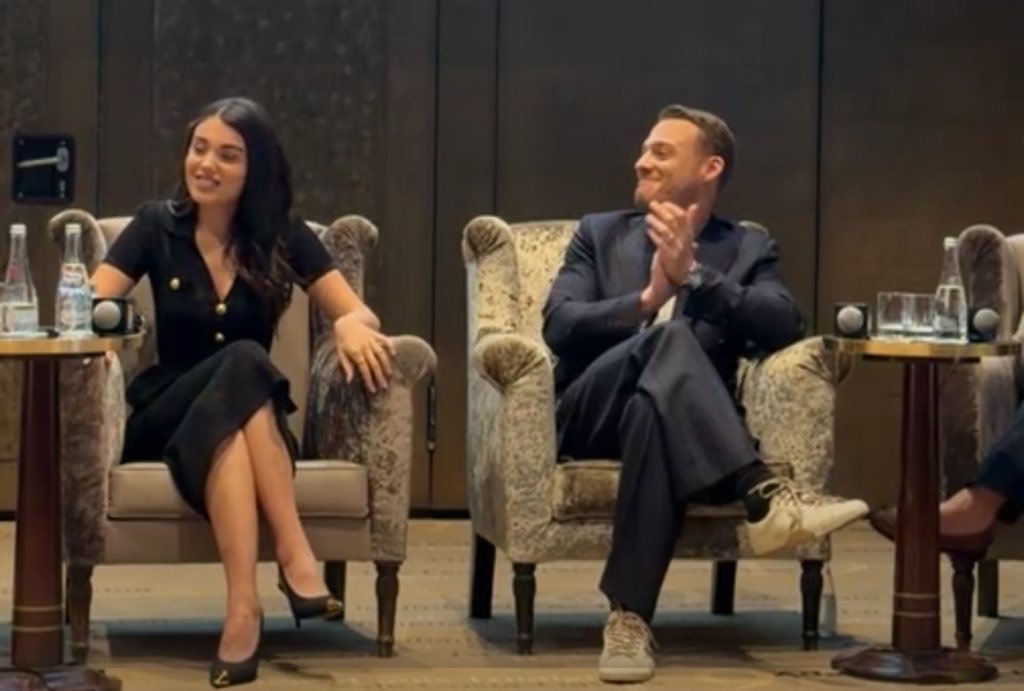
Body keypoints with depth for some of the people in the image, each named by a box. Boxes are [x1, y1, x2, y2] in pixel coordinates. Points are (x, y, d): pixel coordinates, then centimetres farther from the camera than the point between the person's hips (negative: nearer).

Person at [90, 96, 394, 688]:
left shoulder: (283, 237, 3)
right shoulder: (157, 226, 2)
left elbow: (360, 313, -2)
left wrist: (352, 325, -27)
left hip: (250, 420, 1)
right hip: (167, 418, -1)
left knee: (244, 365, -37)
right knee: (240, 363, -34)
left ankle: (244, 607, -48)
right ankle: (295, 556, -45)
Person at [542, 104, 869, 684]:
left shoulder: (749, 249, 16)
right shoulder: (600, 233, 18)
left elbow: (785, 326, -6)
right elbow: (559, 326, 1)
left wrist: (693, 276, -14)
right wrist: (646, 299, -14)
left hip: (674, 415, 0)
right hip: (591, 414, 0)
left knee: (650, 407, -40)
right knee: (671, 337, -33)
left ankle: (630, 615, -41)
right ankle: (763, 494, -44)